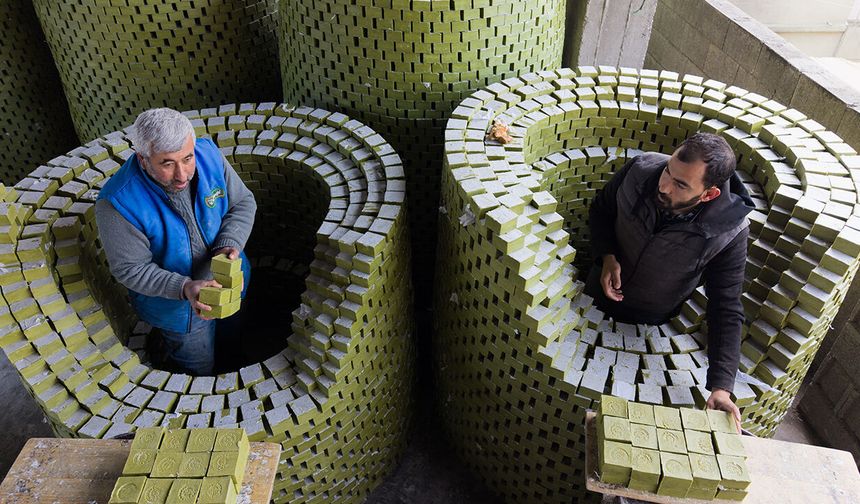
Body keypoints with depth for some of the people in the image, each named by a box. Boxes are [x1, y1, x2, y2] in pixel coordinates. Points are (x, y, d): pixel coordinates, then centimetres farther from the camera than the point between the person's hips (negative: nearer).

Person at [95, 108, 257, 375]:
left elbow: (243, 202, -11)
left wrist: (230, 245, -29)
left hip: (228, 281, 4)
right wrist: (184, 288, -39)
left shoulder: (208, 154, -24)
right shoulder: (117, 203, -34)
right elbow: (130, 269, -25)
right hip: (177, 306, -4)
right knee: (198, 368, 23)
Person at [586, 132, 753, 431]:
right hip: (601, 295, 2)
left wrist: (721, 387, -35)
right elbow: (601, 210, -8)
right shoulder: (641, 169, -29)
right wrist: (607, 256, -25)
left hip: (653, 324, -2)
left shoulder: (729, 232, -33)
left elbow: (726, 310, -27)